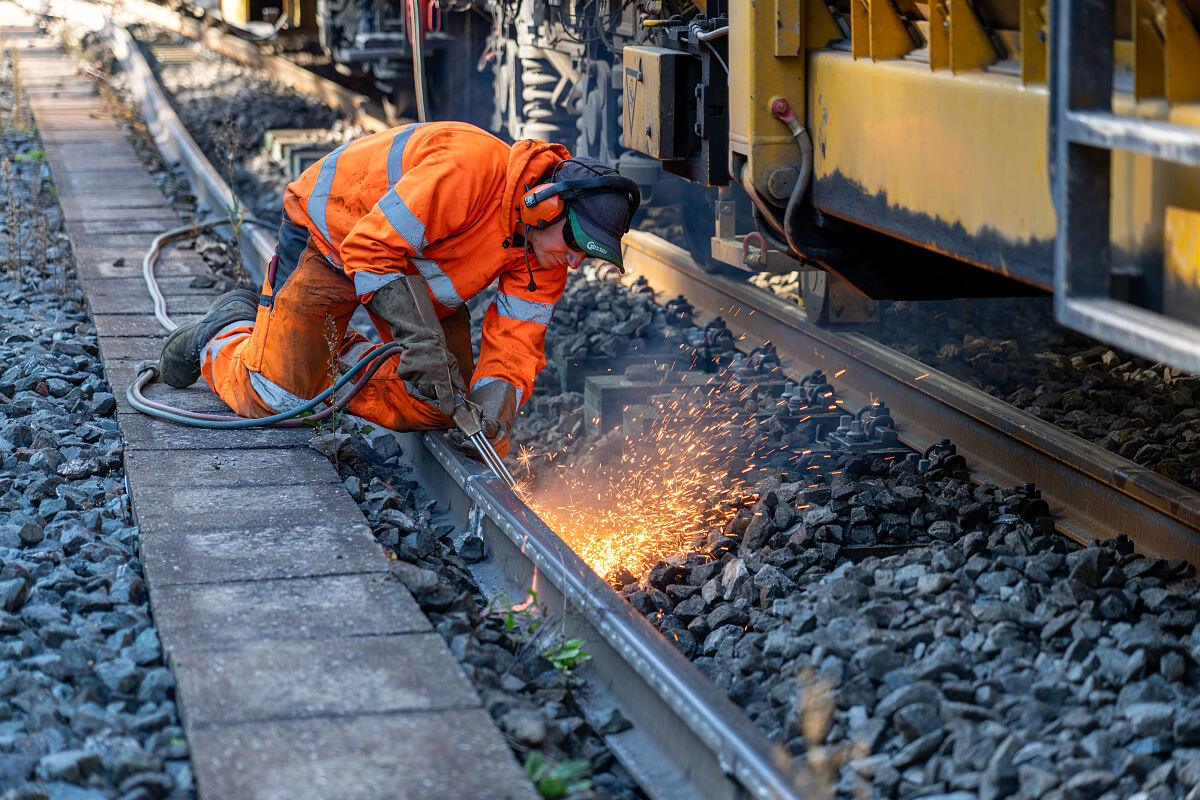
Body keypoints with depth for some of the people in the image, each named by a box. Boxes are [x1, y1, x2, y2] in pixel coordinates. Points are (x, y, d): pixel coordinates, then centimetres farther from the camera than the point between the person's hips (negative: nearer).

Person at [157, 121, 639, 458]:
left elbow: (515, 341, -12)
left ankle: (337, 356, 20)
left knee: (433, 406, -4)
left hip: (415, 264, 7)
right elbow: (369, 249, -36)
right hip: (330, 234, -7)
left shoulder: (542, 255, -13)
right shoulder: (471, 167, -38)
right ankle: (228, 330, 21)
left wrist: (497, 396, -32)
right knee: (274, 397, -11)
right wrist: (420, 336, -41)